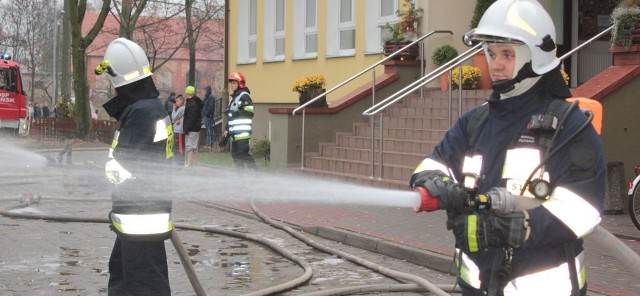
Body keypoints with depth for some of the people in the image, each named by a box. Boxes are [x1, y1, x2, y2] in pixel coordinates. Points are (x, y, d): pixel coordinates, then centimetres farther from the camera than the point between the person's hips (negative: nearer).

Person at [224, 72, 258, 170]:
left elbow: (249, 112, -17)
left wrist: (237, 113, -14)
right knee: (235, 154, 9)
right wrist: (227, 129, 24)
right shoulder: (233, 97, 22)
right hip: (234, 133, 10)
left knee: (243, 153, -15)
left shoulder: (244, 96, -8)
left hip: (242, 132, -10)